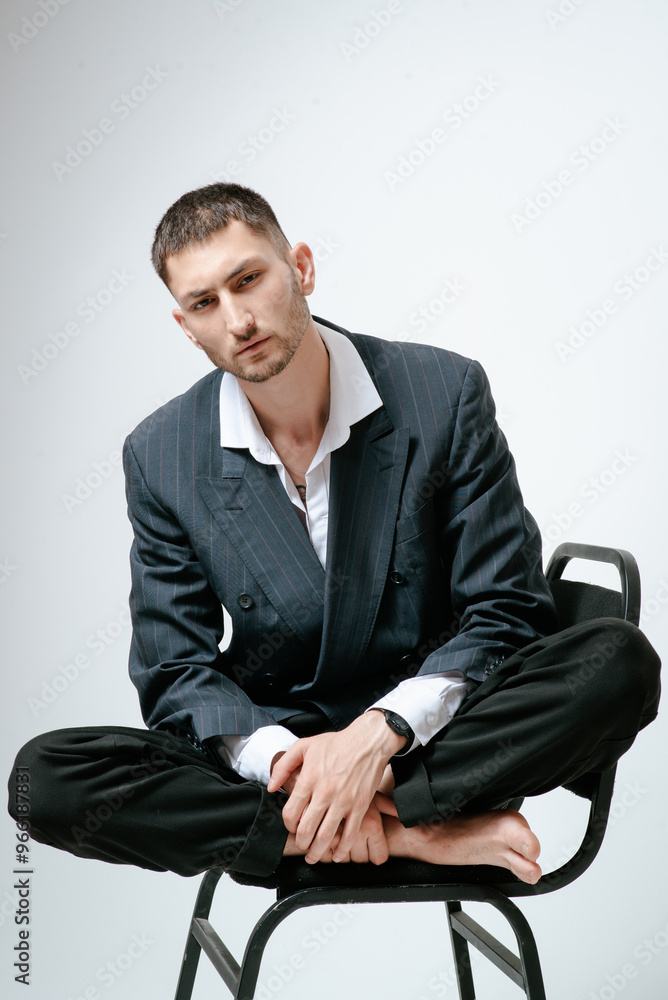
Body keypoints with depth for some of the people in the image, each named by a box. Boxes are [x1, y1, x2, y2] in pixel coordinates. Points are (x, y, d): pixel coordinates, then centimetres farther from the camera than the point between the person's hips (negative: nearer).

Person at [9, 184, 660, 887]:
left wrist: (380, 732, -24)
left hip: (428, 727, -1)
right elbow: (177, 672, -2)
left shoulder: (444, 393, -9)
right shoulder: (160, 458, -4)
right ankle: (414, 836, -23)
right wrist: (281, 761, -23)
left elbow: (506, 613, -9)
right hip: (271, 742, 2)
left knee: (617, 661, -28)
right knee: (47, 775, -24)